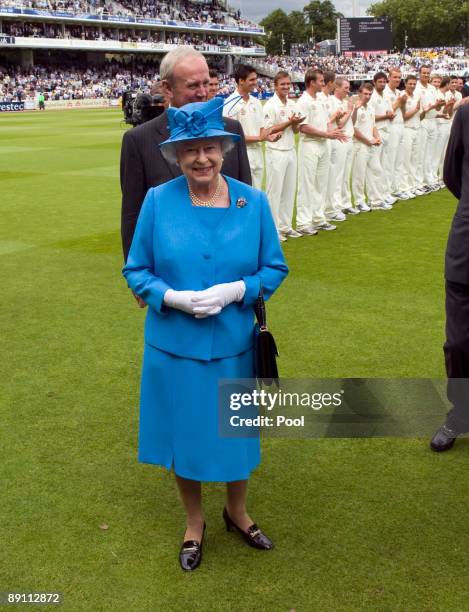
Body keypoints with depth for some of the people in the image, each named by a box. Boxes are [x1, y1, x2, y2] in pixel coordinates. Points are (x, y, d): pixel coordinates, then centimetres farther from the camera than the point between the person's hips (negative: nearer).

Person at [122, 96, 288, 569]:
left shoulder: (253, 202, -7)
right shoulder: (158, 200, -10)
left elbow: (275, 268, 0)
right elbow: (136, 270, -2)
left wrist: (236, 290, -18)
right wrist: (174, 298, -20)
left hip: (233, 344, 1)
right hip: (175, 346, 0)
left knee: (235, 432, 17)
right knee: (184, 434, 15)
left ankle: (237, 511, 45)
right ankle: (194, 521, 40)